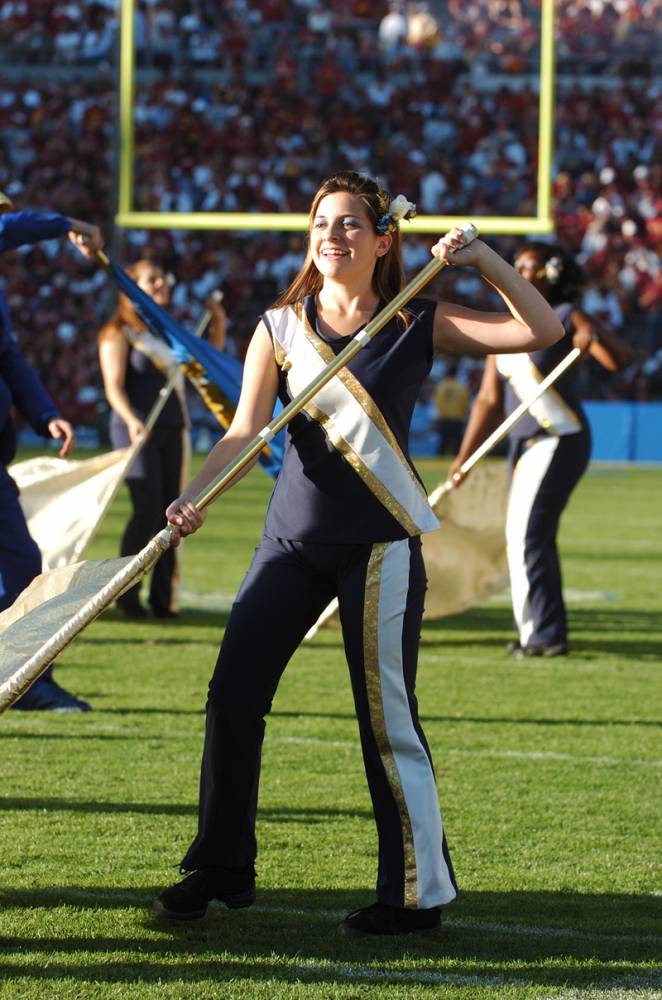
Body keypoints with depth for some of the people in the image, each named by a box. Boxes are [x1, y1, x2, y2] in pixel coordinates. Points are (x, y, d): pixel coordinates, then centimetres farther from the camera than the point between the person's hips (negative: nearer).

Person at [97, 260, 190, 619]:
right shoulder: (119, 335, 0)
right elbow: (114, 387, -9)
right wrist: (131, 420, -26)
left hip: (172, 429, 6)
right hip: (138, 431, -6)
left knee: (169, 514, 0)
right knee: (147, 511, -16)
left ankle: (162, 597, 2)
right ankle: (127, 592, -4)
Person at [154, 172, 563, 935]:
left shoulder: (417, 326, -2)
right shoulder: (281, 328, 3)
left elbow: (541, 331, -7)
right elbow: (246, 430, -5)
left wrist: (482, 259, -16)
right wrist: (193, 497, -21)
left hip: (381, 543, -3)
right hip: (293, 537, 4)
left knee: (386, 719, -4)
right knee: (232, 695, 2)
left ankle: (418, 892, 6)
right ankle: (222, 866, 16)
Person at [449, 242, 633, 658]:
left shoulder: (565, 319, -10)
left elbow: (621, 359, -21)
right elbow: (490, 401, 11)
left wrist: (594, 335, -42)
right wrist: (464, 458, 5)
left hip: (559, 441, -8)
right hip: (523, 444, 8)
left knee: (527, 535, -14)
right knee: (531, 538, 13)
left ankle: (544, 634, -10)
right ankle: (540, 632, 24)